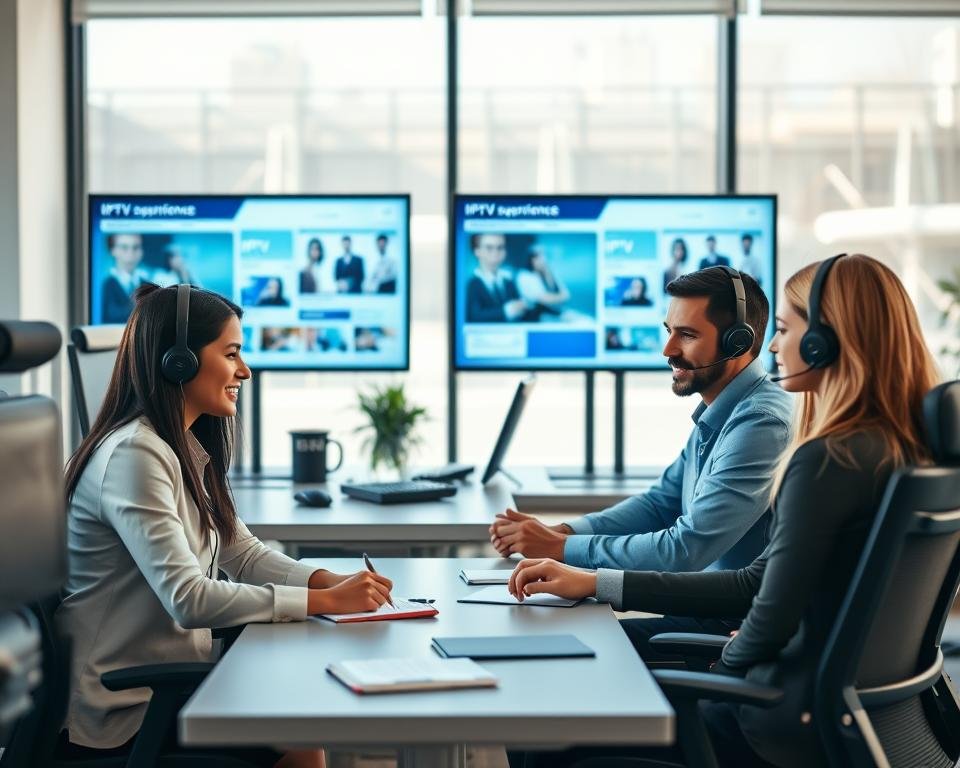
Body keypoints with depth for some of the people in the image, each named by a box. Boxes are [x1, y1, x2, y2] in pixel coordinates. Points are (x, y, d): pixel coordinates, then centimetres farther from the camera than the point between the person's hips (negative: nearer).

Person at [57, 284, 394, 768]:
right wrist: (326, 601, -25)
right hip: (122, 712, -8)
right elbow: (190, 599, -27)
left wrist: (333, 581, -8)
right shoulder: (134, 456, -21)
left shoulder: (187, 449, 11)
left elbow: (245, 554, 10)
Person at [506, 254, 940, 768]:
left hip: (804, 717, -9)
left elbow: (772, 618, -21)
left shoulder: (827, 461, -23)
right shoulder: (899, 447, 7)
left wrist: (727, 663, 4)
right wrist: (594, 584, 7)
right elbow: (757, 583, 8)